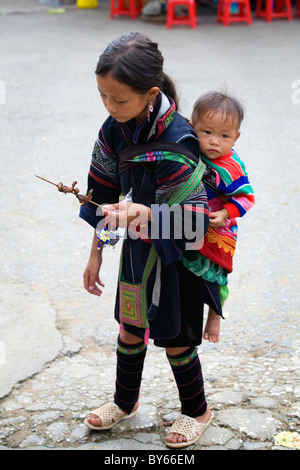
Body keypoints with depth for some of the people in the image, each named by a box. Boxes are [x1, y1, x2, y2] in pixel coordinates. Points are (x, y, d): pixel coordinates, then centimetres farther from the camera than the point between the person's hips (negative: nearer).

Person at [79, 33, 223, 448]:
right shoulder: (117, 129, -8)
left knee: (175, 337, 9)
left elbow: (194, 217, -27)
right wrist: (96, 253, 8)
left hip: (177, 255, -6)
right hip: (138, 247, 6)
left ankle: (197, 411, 34)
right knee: (130, 327, 20)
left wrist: (144, 213, -44)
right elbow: (105, 194, 3)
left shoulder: (175, 144, -30)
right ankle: (126, 401, 44)